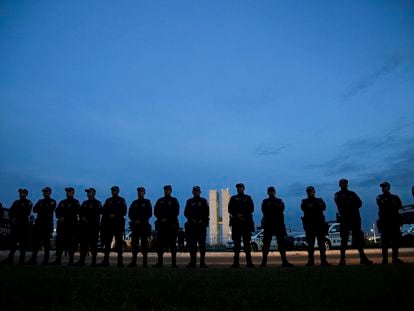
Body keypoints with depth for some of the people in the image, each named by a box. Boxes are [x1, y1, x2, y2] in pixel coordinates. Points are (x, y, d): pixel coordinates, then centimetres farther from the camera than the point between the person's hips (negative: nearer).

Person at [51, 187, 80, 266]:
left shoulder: (76, 202, 5)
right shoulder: (62, 202, 19)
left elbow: (74, 212, -7)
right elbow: (57, 211, 10)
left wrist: (64, 217, -12)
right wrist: (60, 217, -9)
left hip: (71, 225, -5)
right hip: (61, 224, 5)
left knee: (71, 242, -4)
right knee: (59, 241, 2)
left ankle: (71, 261, 0)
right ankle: (58, 260, 8)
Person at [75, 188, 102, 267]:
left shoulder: (97, 203, 3)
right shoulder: (84, 203, 20)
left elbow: (96, 214, -7)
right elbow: (80, 212, 12)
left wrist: (88, 219, -11)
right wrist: (82, 218, -7)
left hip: (93, 226, -5)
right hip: (84, 226, 5)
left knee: (93, 244, -3)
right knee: (83, 243, 3)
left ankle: (94, 261, 0)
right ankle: (81, 260, 6)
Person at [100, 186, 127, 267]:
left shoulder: (122, 200, 8)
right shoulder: (108, 200, 18)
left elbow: (124, 211, -1)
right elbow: (103, 211, 13)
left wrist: (115, 215, -13)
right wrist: (109, 215, -5)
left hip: (118, 223, -4)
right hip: (108, 224, 4)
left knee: (119, 242, -6)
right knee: (107, 241, 2)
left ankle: (120, 261, -5)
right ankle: (106, 260, 8)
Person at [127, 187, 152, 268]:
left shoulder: (147, 202, 6)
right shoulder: (134, 203, 15)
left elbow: (149, 214, -1)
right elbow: (130, 213, 10)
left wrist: (141, 221, -10)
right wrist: (134, 221, -7)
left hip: (144, 225, -3)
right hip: (135, 225, 3)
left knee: (144, 243, -3)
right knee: (134, 243, 0)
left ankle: (145, 262, 0)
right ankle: (133, 262, 4)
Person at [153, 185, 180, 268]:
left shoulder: (174, 200, 7)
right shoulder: (160, 201, 15)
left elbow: (176, 212, -1)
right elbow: (155, 211, 8)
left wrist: (167, 219, -9)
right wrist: (161, 219, -9)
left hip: (171, 224, -3)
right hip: (161, 225, 3)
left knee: (172, 244, -1)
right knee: (160, 243, 1)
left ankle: (174, 262, 3)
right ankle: (159, 262, 7)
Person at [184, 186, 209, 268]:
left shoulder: (203, 201, 9)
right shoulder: (189, 201, 12)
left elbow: (207, 213, 5)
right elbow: (186, 213, 7)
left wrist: (201, 220, -7)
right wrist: (192, 220, -7)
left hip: (201, 225, -1)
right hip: (191, 225, 1)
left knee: (202, 243, -3)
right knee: (192, 244, 1)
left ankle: (202, 262, 0)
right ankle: (192, 262, 5)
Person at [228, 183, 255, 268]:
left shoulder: (248, 198, 13)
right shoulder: (233, 198, 14)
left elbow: (251, 209, 2)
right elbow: (230, 210, 5)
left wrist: (243, 215, -11)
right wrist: (237, 215, -11)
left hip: (246, 222, 0)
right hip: (236, 222, 0)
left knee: (247, 242, 0)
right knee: (237, 242, 1)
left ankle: (249, 262, 2)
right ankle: (236, 262, 3)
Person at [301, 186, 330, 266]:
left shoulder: (319, 200, 14)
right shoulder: (304, 201, 12)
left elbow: (323, 207, -7)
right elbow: (303, 208, -11)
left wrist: (312, 207, -19)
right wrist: (317, 207, -22)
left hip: (320, 223, 0)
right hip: (309, 224, 0)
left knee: (321, 242, -1)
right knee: (310, 243, -1)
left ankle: (323, 260, 1)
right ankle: (311, 260, 3)